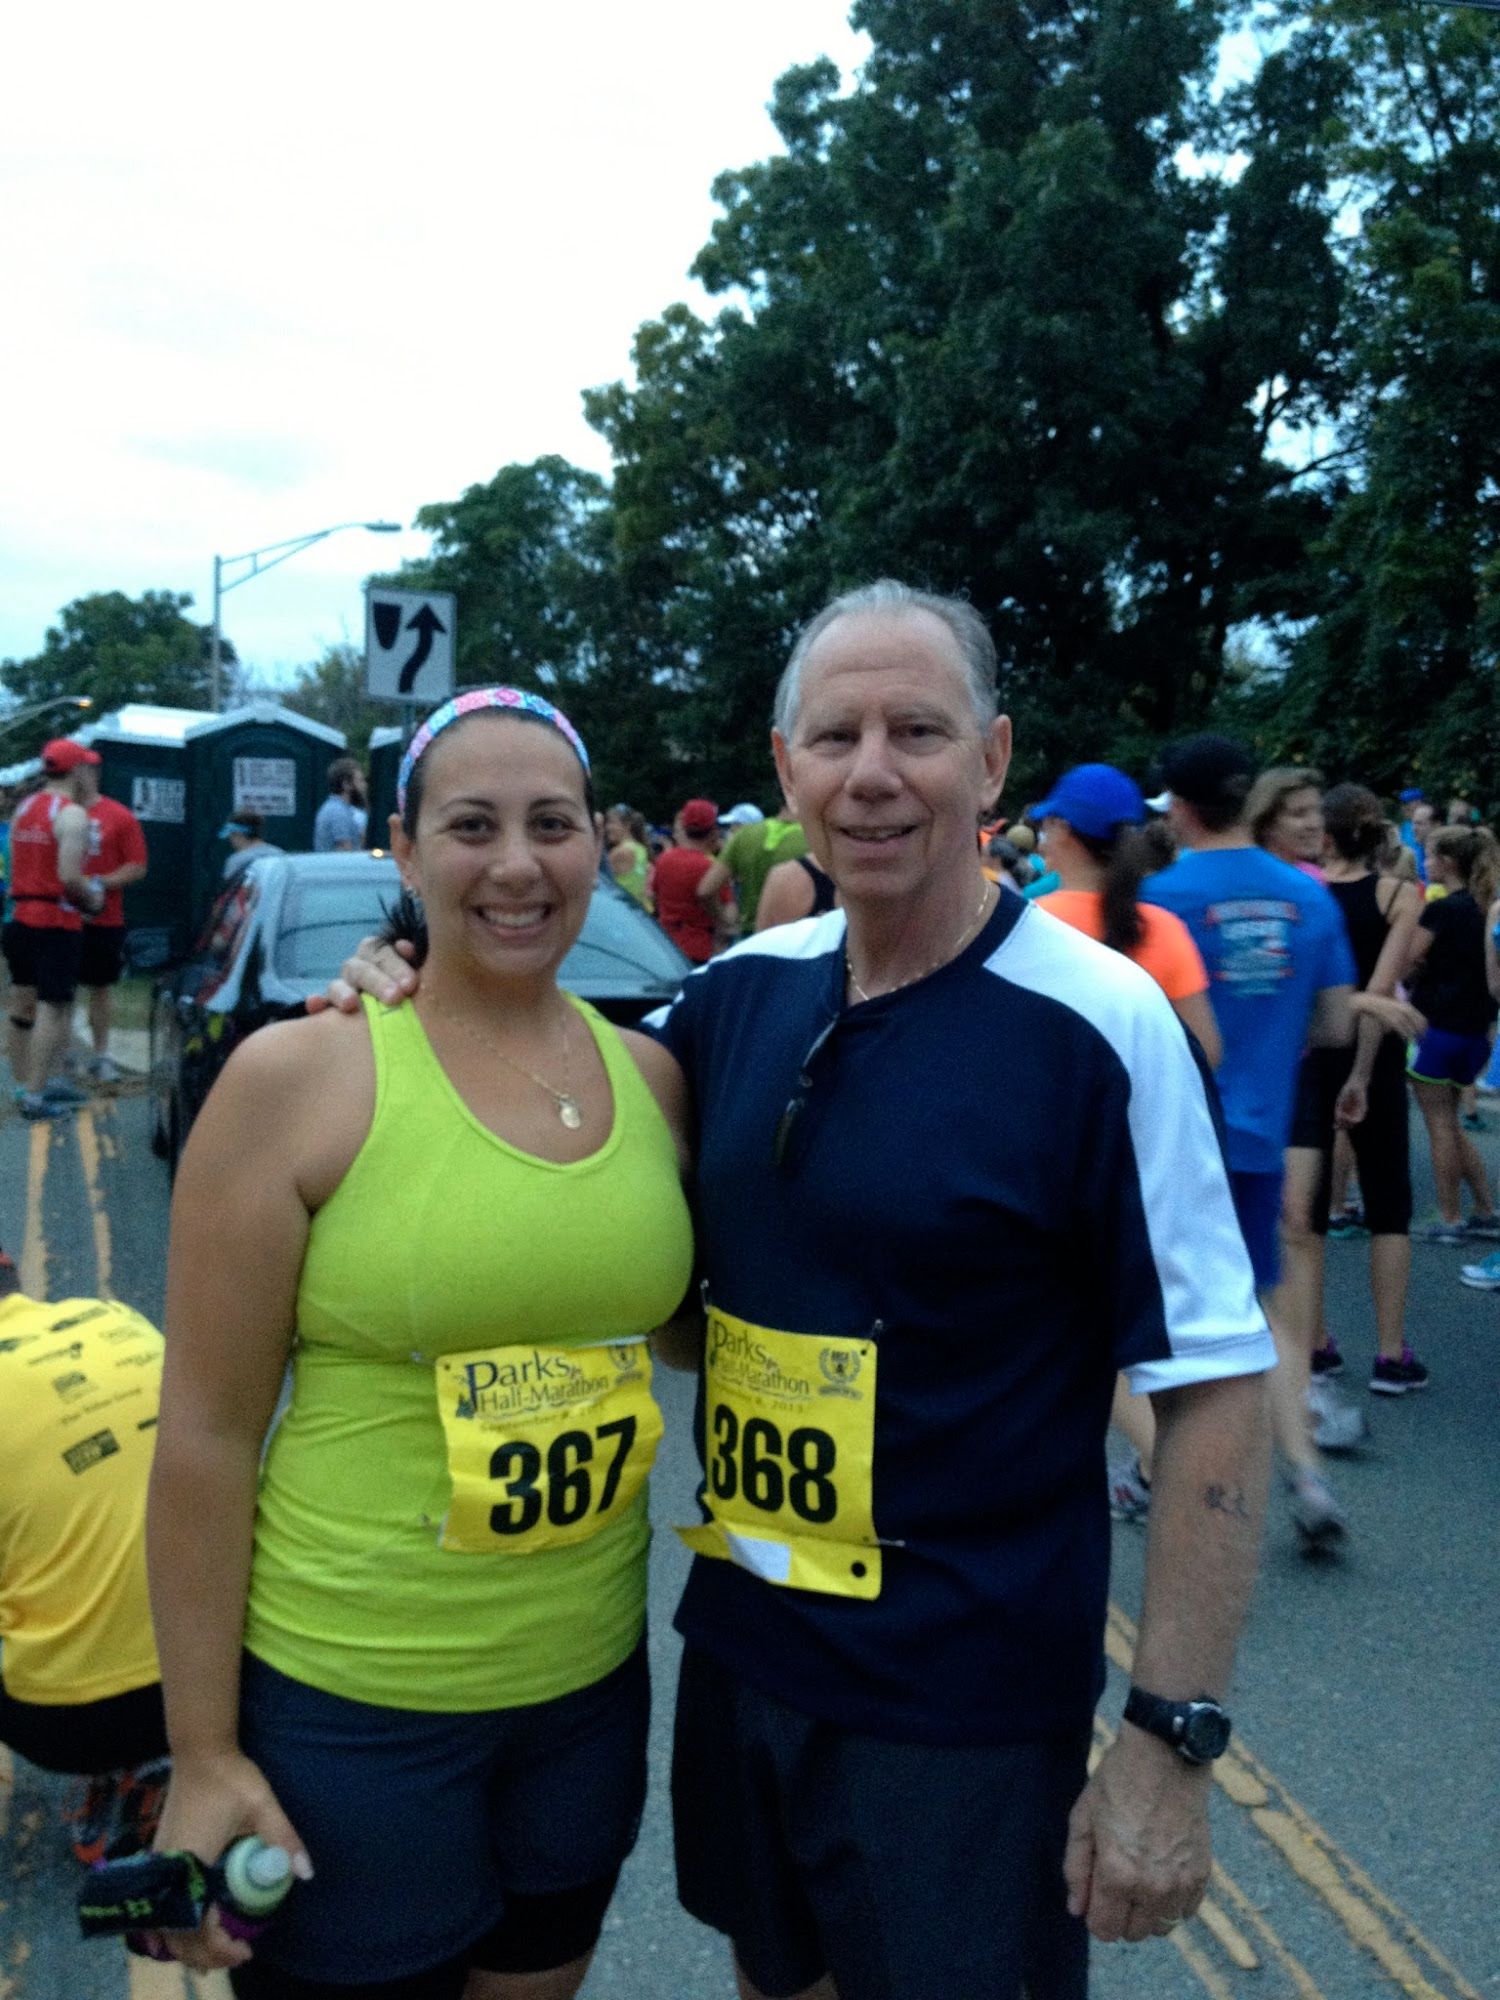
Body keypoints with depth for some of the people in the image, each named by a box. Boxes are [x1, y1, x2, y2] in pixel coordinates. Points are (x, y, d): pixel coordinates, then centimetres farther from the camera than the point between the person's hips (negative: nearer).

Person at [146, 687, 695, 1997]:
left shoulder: (651, 1074, -2)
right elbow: (207, 1434, -11)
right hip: (346, 1707, -4)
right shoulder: (296, 1076, -15)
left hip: (593, 1682, 5)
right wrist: (203, 1754, -7)